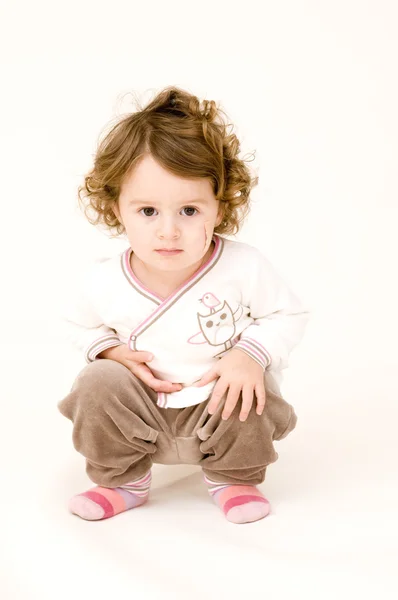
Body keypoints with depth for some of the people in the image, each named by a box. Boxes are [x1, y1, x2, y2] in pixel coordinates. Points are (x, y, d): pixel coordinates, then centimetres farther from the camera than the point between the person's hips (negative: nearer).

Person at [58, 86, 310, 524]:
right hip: (141, 412, 1)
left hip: (219, 404, 0)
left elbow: (289, 315, -6)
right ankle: (122, 482, 6)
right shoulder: (103, 282, -18)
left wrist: (252, 354, -24)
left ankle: (233, 478, 8)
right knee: (97, 386, -22)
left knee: (253, 396, -26)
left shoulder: (244, 268, -23)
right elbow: (79, 323, 5)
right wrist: (110, 349, -14)